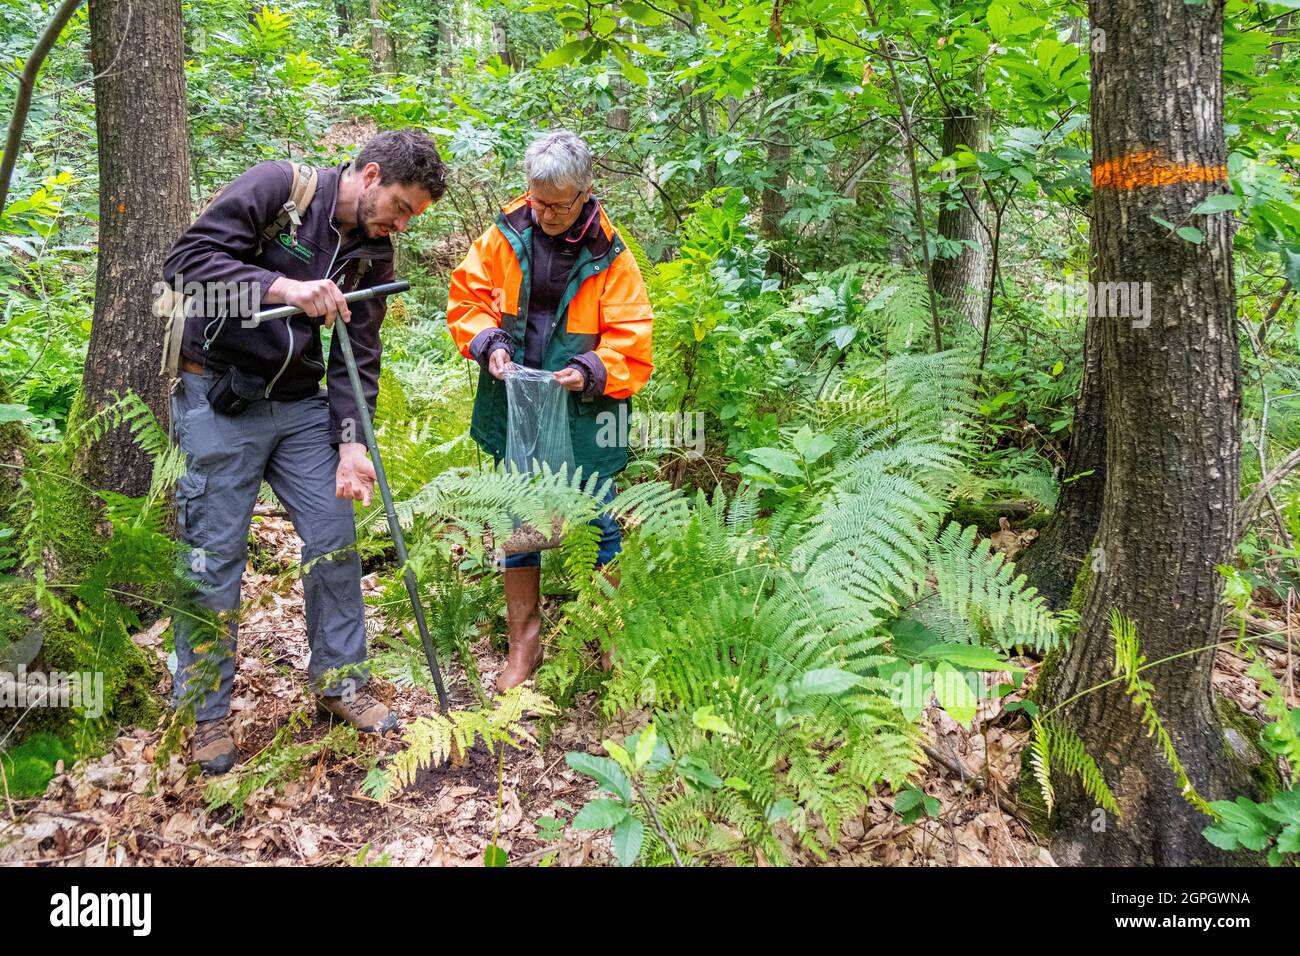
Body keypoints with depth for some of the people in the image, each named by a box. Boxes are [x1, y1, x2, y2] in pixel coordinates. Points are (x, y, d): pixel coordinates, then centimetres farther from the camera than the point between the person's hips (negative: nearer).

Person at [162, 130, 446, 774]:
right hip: (217, 398, -5)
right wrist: (285, 287, -29)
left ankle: (339, 681, 23)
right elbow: (187, 260, -18)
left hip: (301, 404, 6)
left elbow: (356, 357, 2)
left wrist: (351, 443, -10)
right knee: (212, 557, 0)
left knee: (335, 541, 5)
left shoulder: (374, 254, 5)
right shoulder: (277, 188, -12)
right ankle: (205, 712, 17)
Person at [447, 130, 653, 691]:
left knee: (598, 522, 6)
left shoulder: (609, 255, -8)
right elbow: (467, 295, 6)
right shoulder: (507, 234, -2)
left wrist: (593, 371, -25)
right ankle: (523, 645, 24)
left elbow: (631, 341, -8)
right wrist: (488, 343, -12)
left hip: (582, 414, -2)